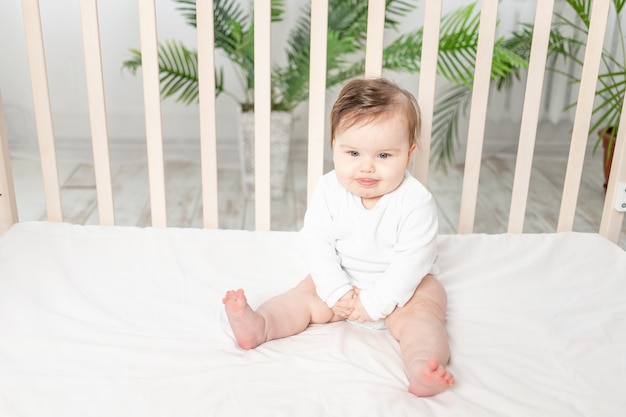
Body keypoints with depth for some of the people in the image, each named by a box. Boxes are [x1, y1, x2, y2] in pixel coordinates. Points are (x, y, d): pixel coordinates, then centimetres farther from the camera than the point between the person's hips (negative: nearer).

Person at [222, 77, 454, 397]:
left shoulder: (415, 202, -25)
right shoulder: (328, 192, -15)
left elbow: (411, 262, -23)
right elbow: (319, 246, -11)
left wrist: (374, 302, -24)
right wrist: (338, 292, -19)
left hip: (401, 285, -3)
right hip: (342, 280, 4)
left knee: (422, 313, -27)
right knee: (307, 295, -12)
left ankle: (422, 367, -48)